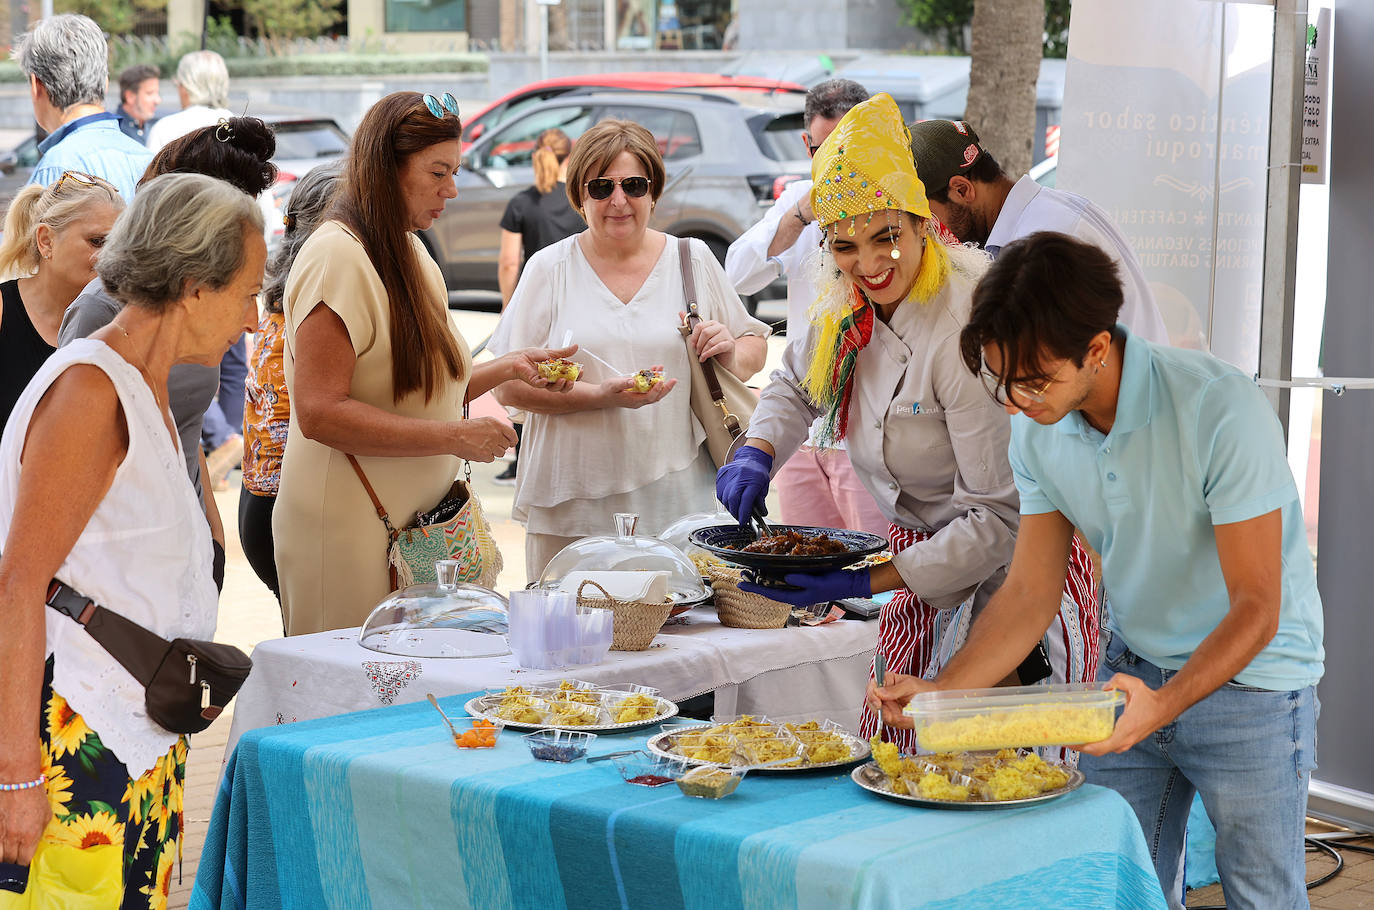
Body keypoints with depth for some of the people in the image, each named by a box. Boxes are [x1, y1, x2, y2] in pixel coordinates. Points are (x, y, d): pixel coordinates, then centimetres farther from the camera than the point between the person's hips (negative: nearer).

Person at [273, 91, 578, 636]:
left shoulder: (410, 253, 14)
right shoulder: (337, 257, -16)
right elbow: (320, 413, -23)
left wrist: (506, 369, 8)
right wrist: (455, 437, -22)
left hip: (419, 520, 9)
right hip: (350, 534, -8)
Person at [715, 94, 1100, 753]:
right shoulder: (850, 308, -3)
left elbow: (1001, 516, -26)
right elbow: (797, 385, 20)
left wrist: (868, 583, -29)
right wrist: (757, 452, -2)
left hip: (1015, 571, -7)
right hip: (923, 551, 8)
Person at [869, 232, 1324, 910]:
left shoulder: (1221, 412, -26)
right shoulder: (1037, 429, -8)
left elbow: (1256, 607, -25)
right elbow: (1030, 592, -1)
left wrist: (1163, 704, -39)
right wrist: (940, 690, -15)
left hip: (1250, 680, -5)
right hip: (1134, 673, 5)